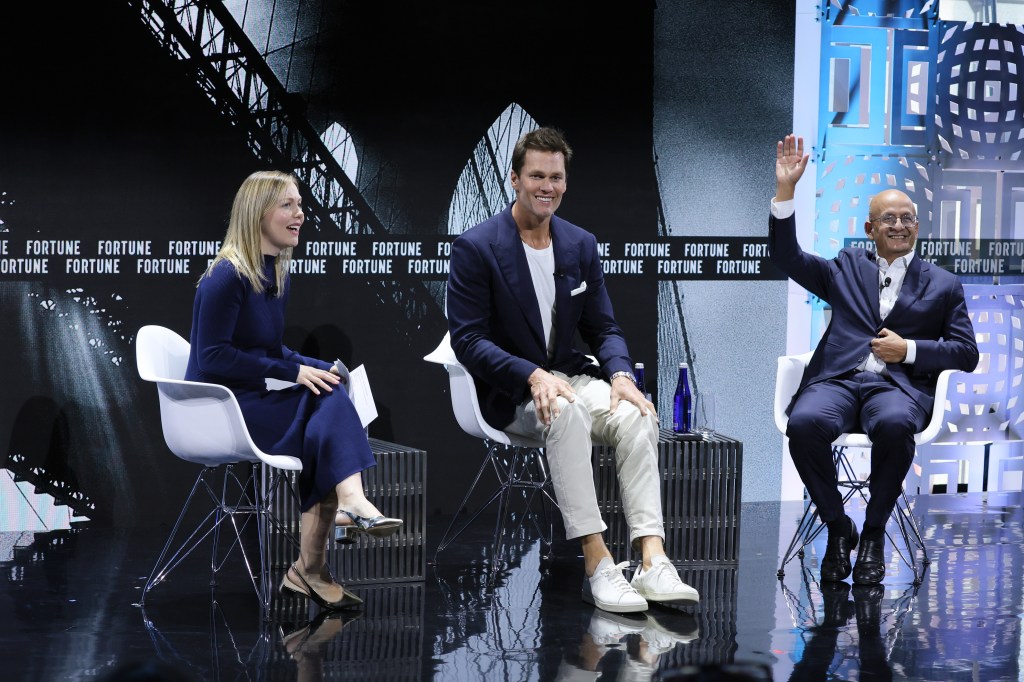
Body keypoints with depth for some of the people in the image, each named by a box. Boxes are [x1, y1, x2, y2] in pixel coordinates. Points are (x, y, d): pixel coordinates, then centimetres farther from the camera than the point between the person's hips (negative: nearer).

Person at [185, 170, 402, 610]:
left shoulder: (276, 275, 12)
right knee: (327, 406, -26)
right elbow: (212, 358, -18)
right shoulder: (227, 276, -13)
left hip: (252, 400, 8)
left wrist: (316, 369, 0)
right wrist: (292, 372, -20)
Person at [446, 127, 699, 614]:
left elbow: (602, 328, 11)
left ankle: (653, 561, -37)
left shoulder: (581, 244, 9)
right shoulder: (475, 247, -7)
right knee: (566, 414, -37)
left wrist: (620, 374, -12)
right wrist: (533, 376, -27)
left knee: (635, 417, -26)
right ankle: (597, 564, -38)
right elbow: (467, 339, -12)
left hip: (569, 376, 5)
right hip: (509, 392, -5)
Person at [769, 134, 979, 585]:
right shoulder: (846, 269, 24)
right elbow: (785, 256, 13)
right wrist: (785, 191, 2)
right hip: (838, 378, 1)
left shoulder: (943, 286, 20)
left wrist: (909, 349, -3)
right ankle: (837, 527, -12)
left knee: (894, 424, -39)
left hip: (900, 384, -1)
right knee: (805, 422, -35)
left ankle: (874, 532, -18)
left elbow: (967, 353, 13)